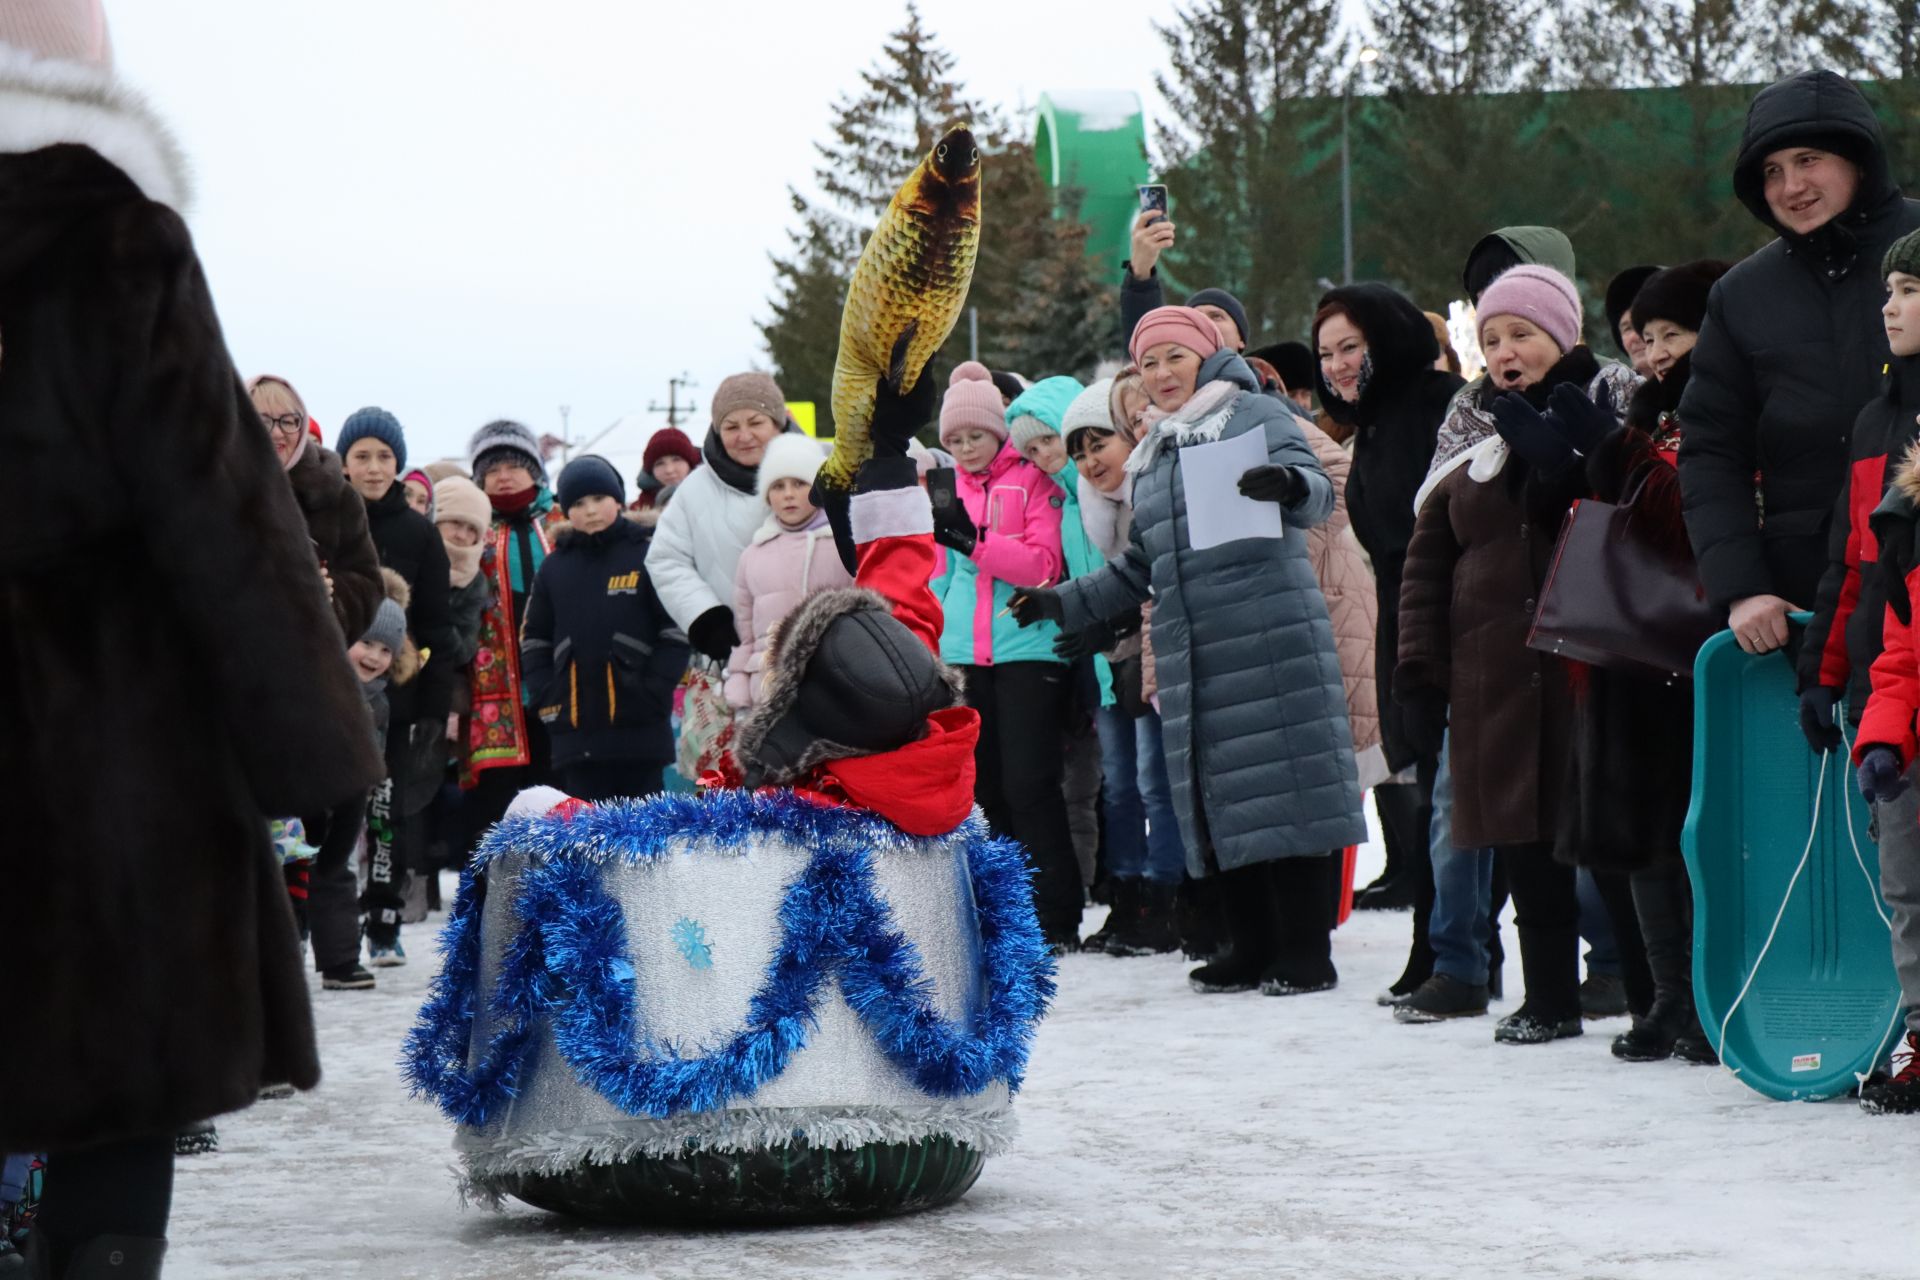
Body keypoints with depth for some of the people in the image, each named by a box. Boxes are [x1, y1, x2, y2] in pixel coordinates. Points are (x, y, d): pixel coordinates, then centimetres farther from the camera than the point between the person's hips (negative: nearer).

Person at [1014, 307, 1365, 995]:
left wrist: (1289, 483, -33)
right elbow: (1139, 568, 31)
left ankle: (1305, 953, -5)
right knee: (1222, 800, 5)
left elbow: (1315, 491, -11)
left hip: (1274, 646, -7)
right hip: (1194, 661, 7)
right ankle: (1252, 948, 13)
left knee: (1286, 789, -9)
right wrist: (1065, 603, 26)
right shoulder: (1151, 458, 23)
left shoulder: (1259, 416, 3)